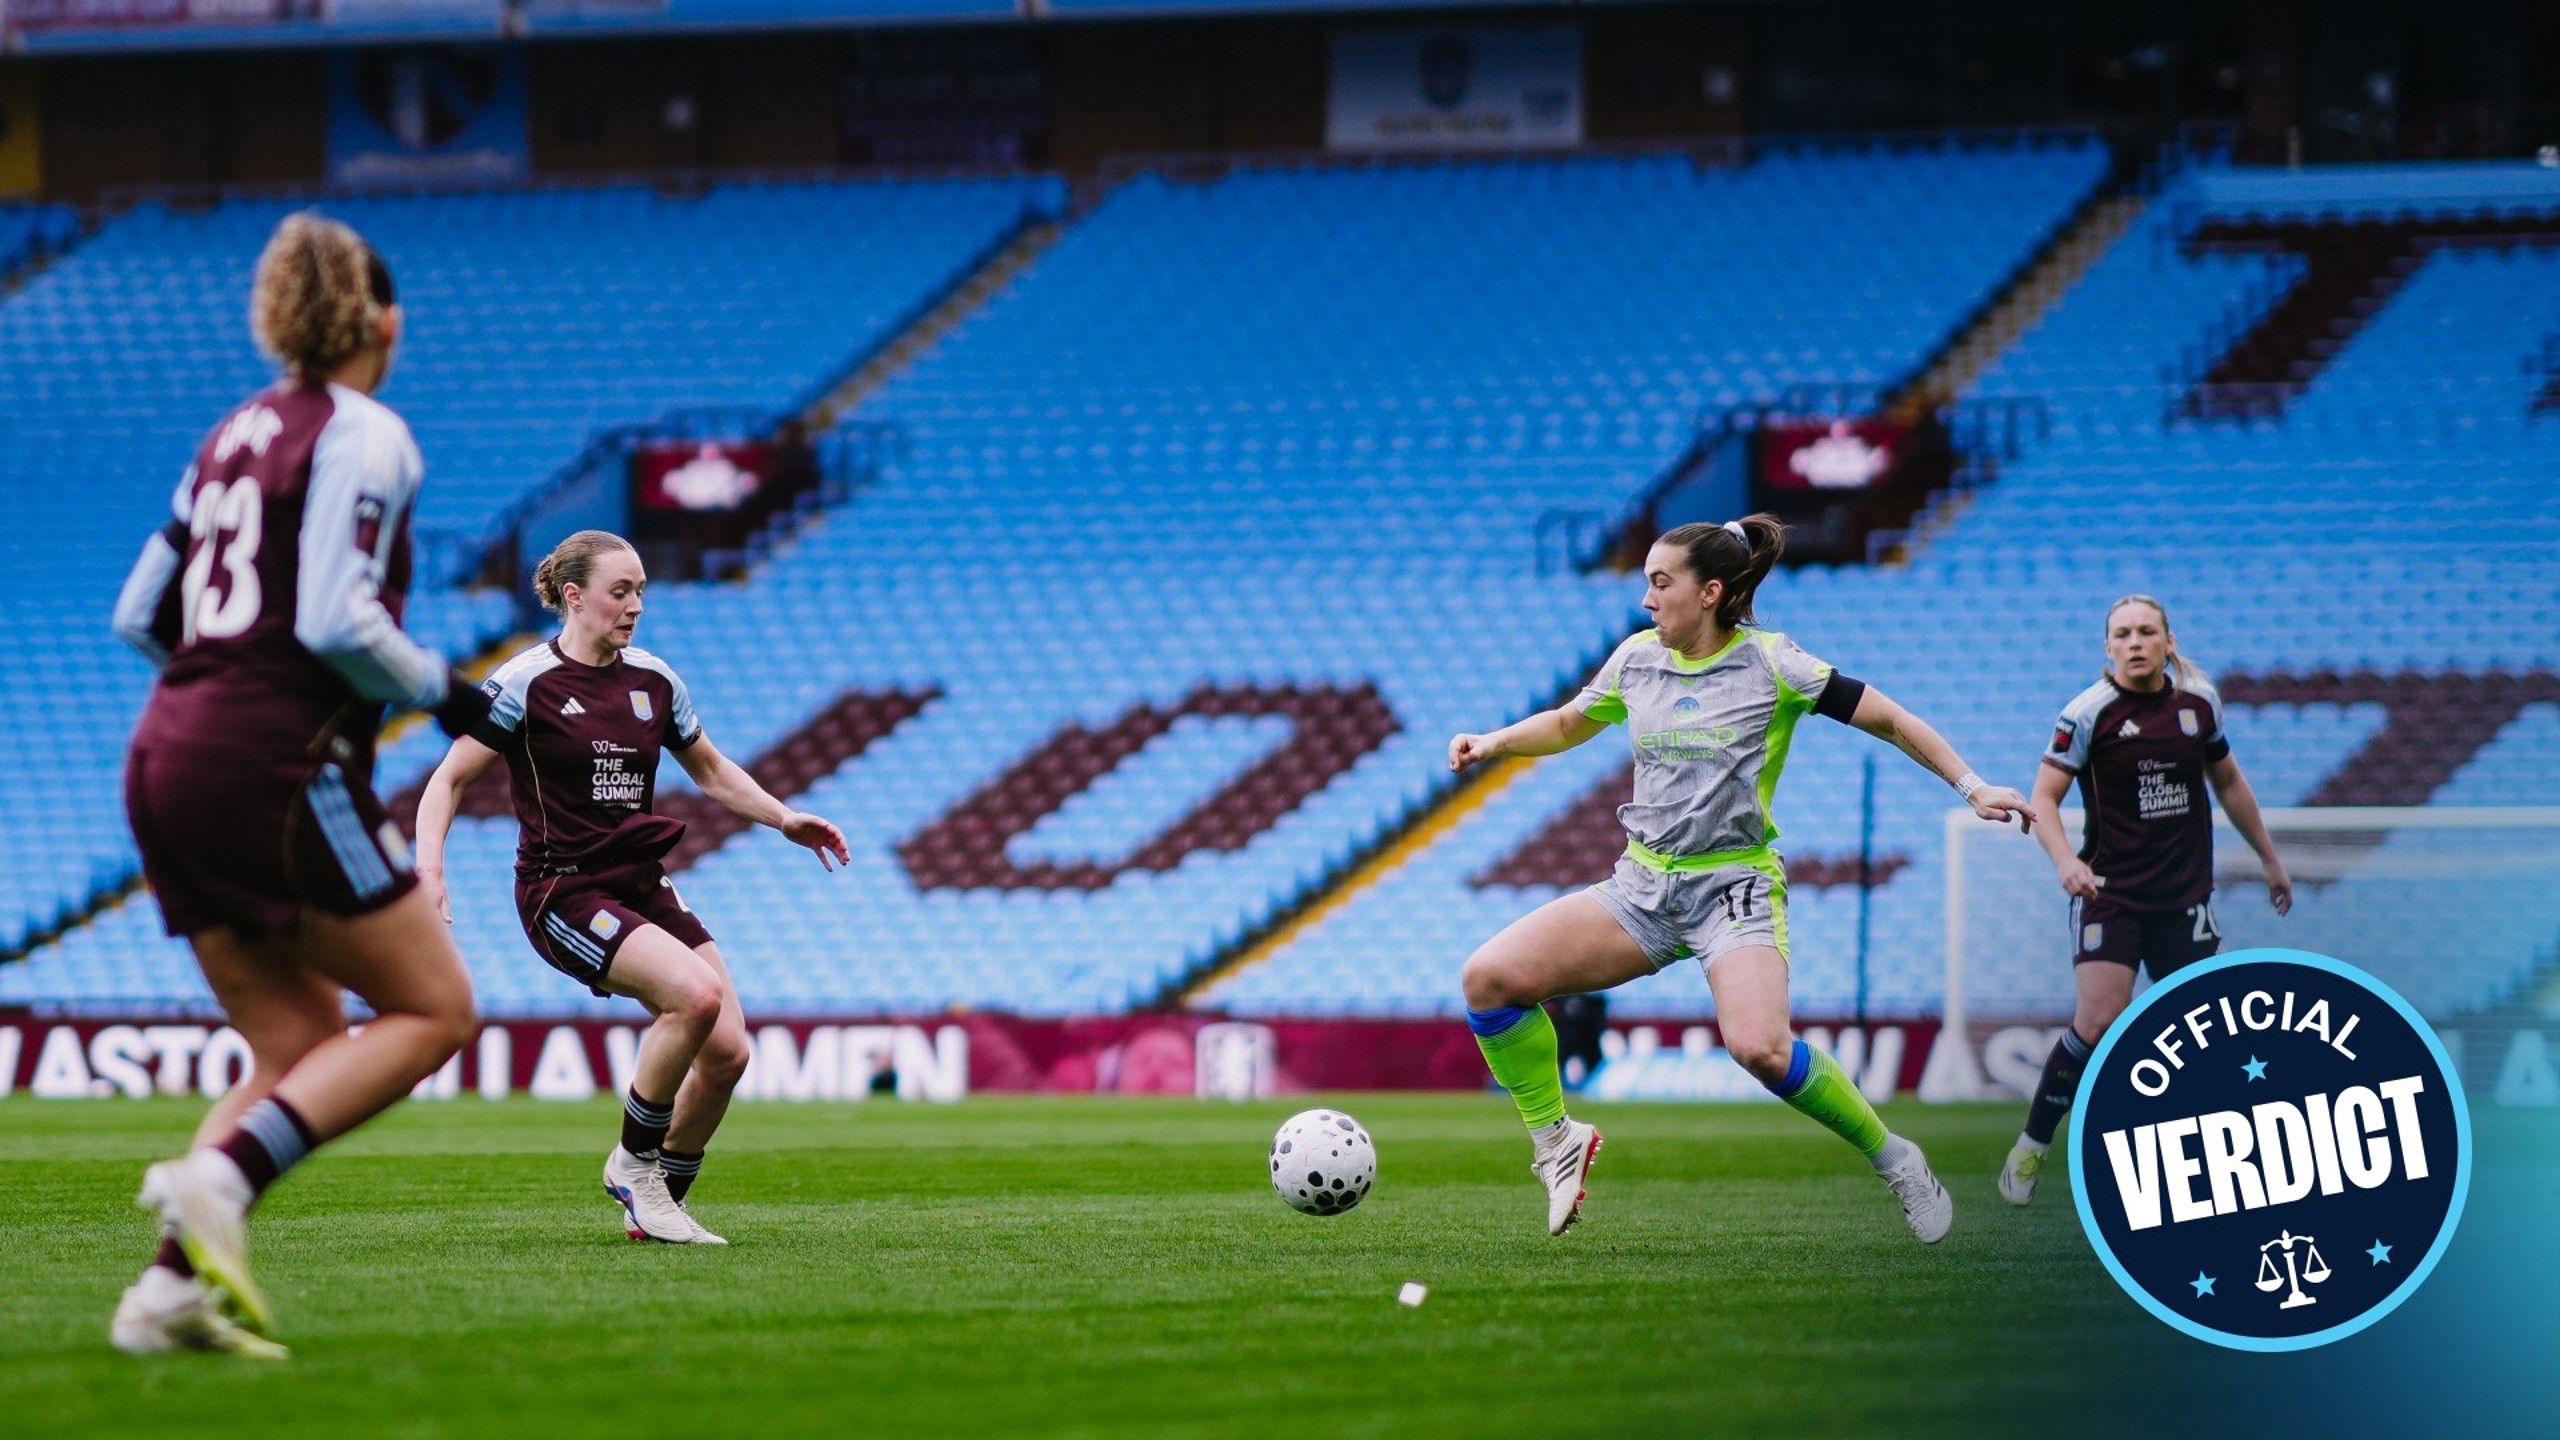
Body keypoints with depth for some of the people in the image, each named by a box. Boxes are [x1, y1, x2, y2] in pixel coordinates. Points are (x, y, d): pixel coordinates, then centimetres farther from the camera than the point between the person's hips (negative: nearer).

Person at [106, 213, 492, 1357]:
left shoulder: (235, 435, 17)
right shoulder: (364, 437, -7)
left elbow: (139, 617, 18)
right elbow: (335, 620, -18)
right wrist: (442, 694, -5)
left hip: (167, 755, 8)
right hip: (274, 767, -8)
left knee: (303, 1048, 13)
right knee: (432, 1007, 1)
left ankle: (172, 1287, -2)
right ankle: (217, 1178, -17)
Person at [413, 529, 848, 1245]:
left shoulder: (654, 680, 9)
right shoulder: (527, 683, -8)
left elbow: (710, 769, 24)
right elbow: (450, 778, -6)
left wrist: (785, 818, 10)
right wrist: (430, 868, -21)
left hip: (643, 886, 6)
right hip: (562, 892, -6)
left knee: (727, 1050, -7)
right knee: (697, 993, -28)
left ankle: (657, 1207, 12)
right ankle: (635, 1161, -9)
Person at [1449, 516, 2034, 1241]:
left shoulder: (1770, 663, -7)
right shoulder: (1637, 658, 8)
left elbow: (1889, 720, -1)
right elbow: (1568, 724, 26)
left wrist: (1972, 788, -8)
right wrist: (1495, 742, 9)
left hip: (1734, 887, -5)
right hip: (1642, 884, 5)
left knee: (1759, 1047, -31)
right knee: (1489, 976, -13)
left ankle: (1892, 1158, -8)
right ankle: (1555, 1139, 4)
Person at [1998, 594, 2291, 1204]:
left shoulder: (2200, 702, 5)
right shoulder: (2089, 713, -8)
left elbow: (2228, 782, 20)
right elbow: (2044, 796, -9)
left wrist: (2268, 857, 25)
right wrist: (2065, 860, -27)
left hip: (2185, 895, 4)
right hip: (2109, 891, -4)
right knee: (2097, 1023, -16)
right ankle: (2031, 1147, -2)